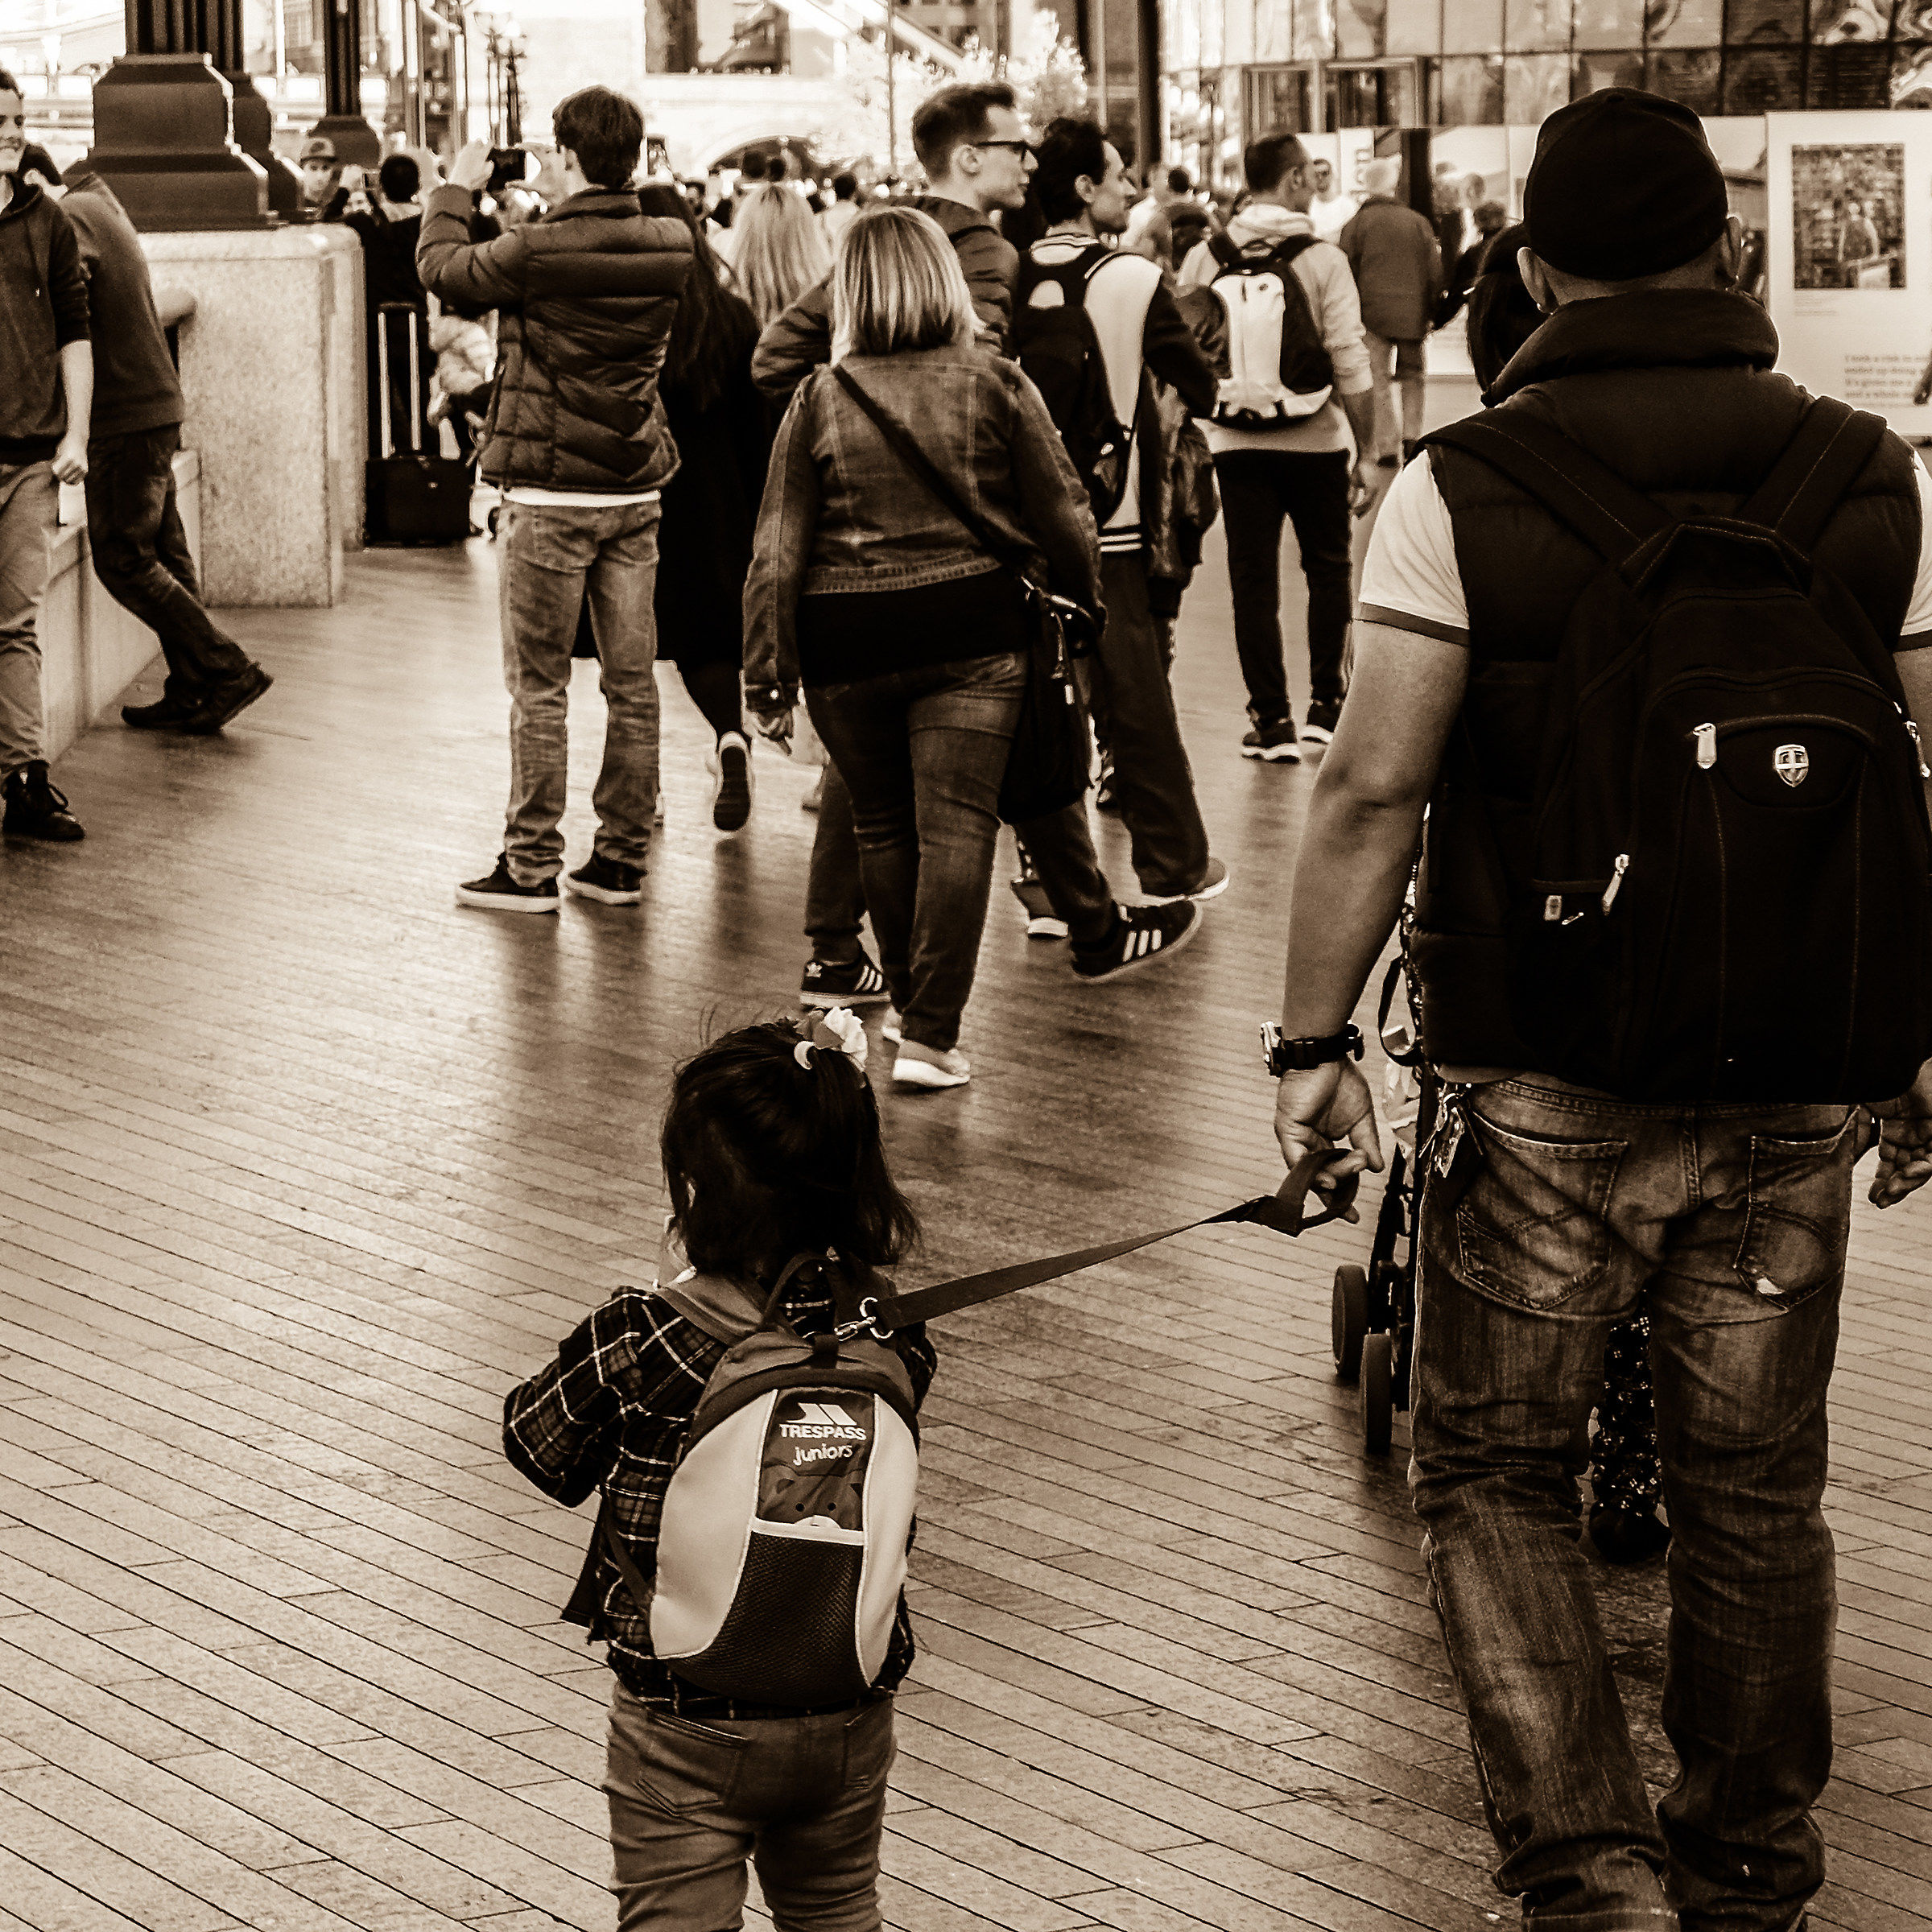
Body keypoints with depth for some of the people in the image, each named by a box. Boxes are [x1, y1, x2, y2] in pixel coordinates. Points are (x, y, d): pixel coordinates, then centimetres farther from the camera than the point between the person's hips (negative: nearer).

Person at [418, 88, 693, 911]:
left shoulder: (538, 252, -17)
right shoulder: (670, 248, -1)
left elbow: (441, 265, 0)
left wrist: (458, 187, 15)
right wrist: (565, 202, 21)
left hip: (550, 493, -5)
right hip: (635, 488, 5)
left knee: (538, 687, 2)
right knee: (631, 680, 9)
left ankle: (532, 865, 4)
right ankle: (621, 859, 14)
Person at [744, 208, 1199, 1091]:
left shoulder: (820, 398, 0)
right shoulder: (997, 387, -1)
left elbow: (778, 545, -2)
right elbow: (1060, 516, 3)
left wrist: (767, 670, 3)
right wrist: (1084, 599, 21)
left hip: (846, 642, 1)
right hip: (971, 631, -1)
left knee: (881, 826, 15)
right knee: (955, 824, -3)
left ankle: (913, 1002, 27)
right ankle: (930, 1033, -10)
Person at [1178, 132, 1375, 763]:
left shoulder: (1205, 258, -1)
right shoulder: (1322, 260, -9)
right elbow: (1350, 363, -10)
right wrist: (1367, 451, -2)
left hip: (1237, 443, 2)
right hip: (1315, 440, -2)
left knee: (1253, 580, 6)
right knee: (1328, 570, 17)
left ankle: (1272, 721, 5)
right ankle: (1326, 705, 17)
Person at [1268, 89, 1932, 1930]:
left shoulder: (1459, 493, -8)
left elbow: (1373, 788, -9)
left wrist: (1313, 1039, -1)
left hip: (1546, 1086, -3)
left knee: (1492, 1472, 11)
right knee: (1753, 1485, 15)